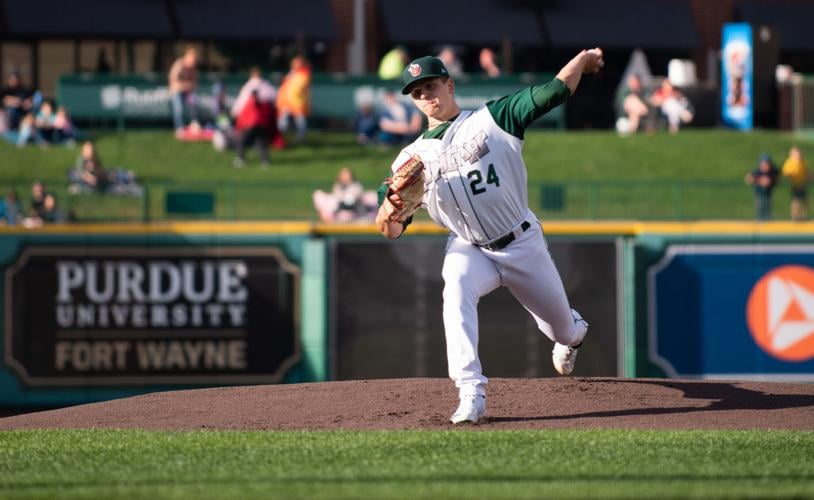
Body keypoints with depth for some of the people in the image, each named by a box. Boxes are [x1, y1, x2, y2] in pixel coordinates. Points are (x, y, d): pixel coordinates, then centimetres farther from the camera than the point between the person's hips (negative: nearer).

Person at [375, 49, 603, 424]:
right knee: (456, 293, -35)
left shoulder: (493, 118, -6)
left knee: (562, 330, 15)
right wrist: (389, 208, -25)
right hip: (469, 250, 0)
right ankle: (470, 394, -39)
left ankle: (575, 331, 56)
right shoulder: (412, 157, -1)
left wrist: (584, 59, -17)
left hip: (523, 242, 0)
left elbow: (555, 91, -11)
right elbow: (390, 231, -5)